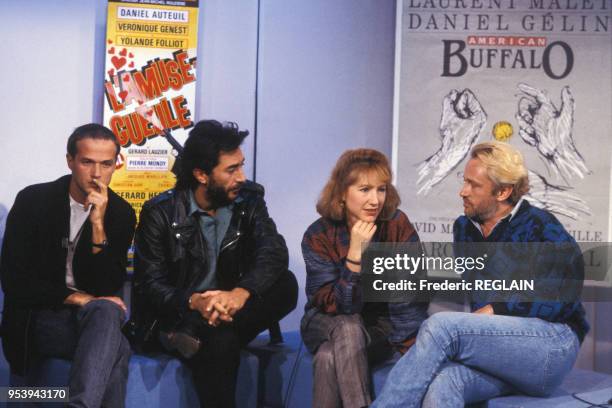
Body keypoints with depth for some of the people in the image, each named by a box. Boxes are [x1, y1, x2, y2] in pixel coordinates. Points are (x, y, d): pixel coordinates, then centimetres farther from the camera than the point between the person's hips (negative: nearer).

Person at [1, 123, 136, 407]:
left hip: (96, 314, 3)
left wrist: (98, 225, -20)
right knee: (116, 347, -33)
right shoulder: (32, 201, -6)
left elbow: (110, 289, -9)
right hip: (41, 316, -3)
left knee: (107, 313, -37)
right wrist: (75, 297, -15)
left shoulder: (121, 213, 1)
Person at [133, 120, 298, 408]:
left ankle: (196, 333, -32)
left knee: (286, 286, -26)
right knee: (220, 342, -38)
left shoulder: (248, 201, 1)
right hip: (176, 316, -5)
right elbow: (150, 286, -12)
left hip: (229, 310, 5)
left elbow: (274, 253, -17)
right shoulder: (160, 212, -6)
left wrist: (240, 293, -38)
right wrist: (195, 302, -33)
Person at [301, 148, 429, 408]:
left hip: (381, 324, 0)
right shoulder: (319, 235, -15)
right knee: (348, 328, -34)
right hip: (328, 324, 1)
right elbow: (337, 305, -22)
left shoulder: (398, 226, -15)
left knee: (330, 358, -31)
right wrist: (355, 254, -33)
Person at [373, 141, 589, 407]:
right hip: (495, 344, 4)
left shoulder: (539, 226, -1)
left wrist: (494, 311, -11)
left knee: (440, 326, -28)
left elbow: (563, 298, -9)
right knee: (439, 385, -33)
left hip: (550, 343, -4)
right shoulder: (464, 227, 16)